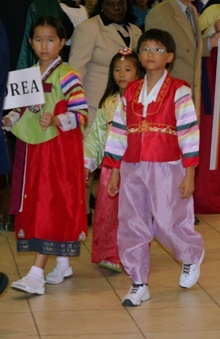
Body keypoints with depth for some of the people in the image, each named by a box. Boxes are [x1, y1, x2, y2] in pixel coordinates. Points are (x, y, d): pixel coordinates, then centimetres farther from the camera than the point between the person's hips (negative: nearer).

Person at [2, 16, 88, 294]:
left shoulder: (66, 75, -9)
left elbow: (81, 112, -14)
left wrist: (56, 120, -29)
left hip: (59, 148, -7)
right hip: (33, 147, 7)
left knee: (51, 206, -8)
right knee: (35, 206, 11)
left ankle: (37, 275, -13)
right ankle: (62, 264, 26)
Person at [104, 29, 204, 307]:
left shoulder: (178, 91, -4)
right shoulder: (130, 92, 10)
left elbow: (189, 133, -7)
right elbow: (119, 133, 13)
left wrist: (189, 174, -11)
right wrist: (114, 172, 11)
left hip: (166, 169, -4)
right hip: (132, 169, 5)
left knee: (168, 224, -1)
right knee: (131, 227, 3)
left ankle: (192, 256, 31)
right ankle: (139, 284, 14)